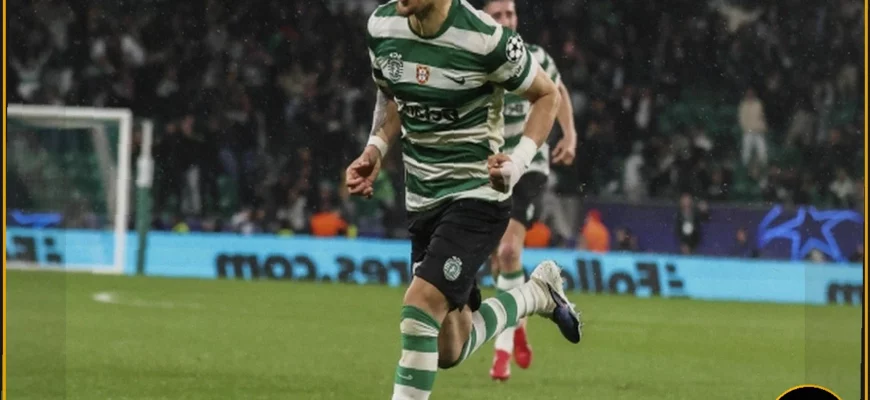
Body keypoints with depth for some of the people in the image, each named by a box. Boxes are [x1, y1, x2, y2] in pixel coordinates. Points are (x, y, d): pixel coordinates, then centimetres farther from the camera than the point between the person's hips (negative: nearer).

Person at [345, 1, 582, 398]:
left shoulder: (485, 38, -21)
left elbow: (547, 95, -5)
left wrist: (518, 161, -17)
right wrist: (374, 150, 0)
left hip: (477, 196, -7)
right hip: (421, 199, 7)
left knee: (420, 306, -24)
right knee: (449, 351, 11)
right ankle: (538, 294, 36)